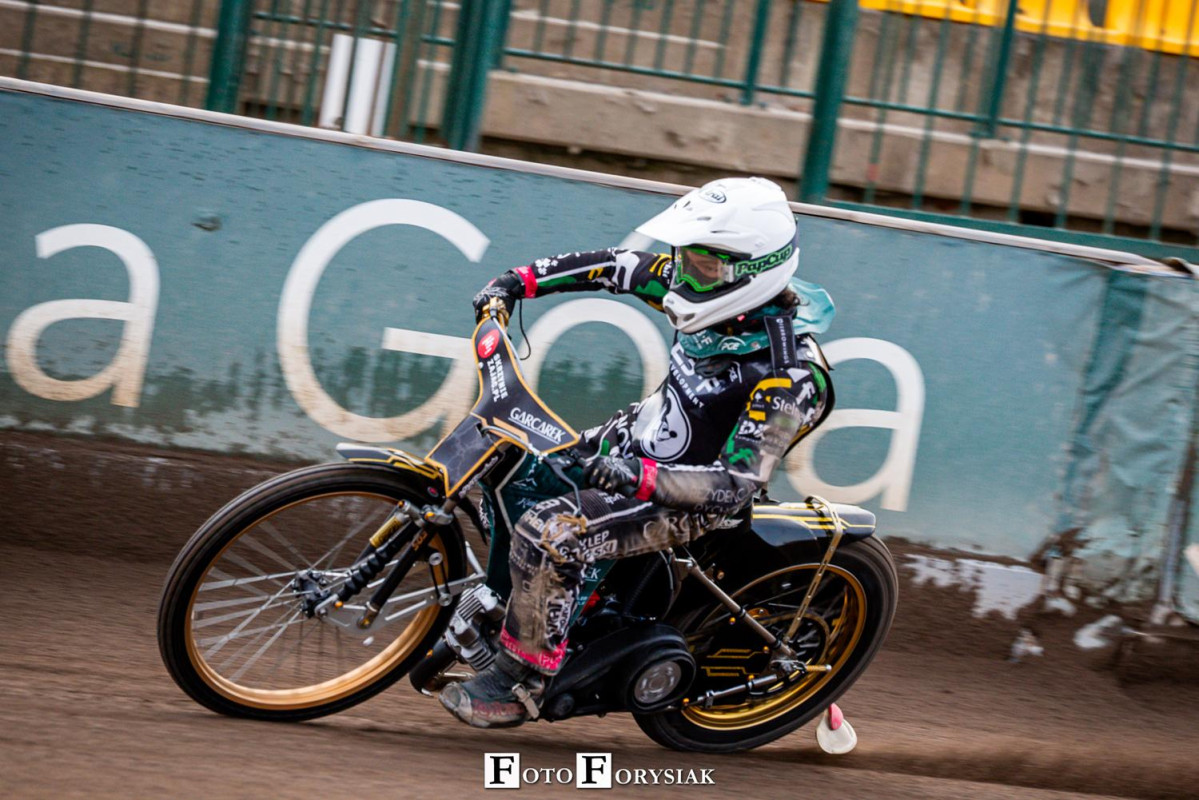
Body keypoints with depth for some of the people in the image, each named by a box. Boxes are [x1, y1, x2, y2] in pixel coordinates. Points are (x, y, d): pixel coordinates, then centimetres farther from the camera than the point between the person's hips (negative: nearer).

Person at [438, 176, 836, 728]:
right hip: (636, 436, 9)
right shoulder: (718, 291, -8)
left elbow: (737, 486, -33)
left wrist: (640, 477, -44)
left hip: (687, 500, -9)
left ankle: (516, 685, -9)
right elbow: (615, 268, 6)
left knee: (546, 533, -28)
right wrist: (519, 281, 1)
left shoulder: (786, 377, -31)